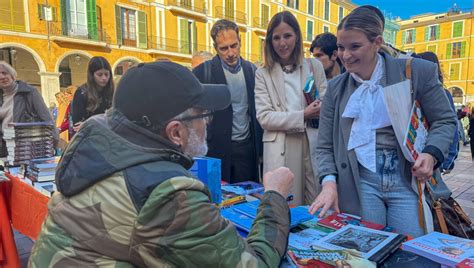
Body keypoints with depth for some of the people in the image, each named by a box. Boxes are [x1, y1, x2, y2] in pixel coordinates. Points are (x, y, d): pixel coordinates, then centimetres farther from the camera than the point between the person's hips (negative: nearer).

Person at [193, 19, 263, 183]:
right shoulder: (203, 72, -6)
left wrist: (259, 148, 10)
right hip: (216, 149, -3)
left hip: (247, 147, 3)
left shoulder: (252, 70, 6)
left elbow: (257, 111, 11)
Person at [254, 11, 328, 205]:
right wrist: (303, 115, -13)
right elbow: (264, 118, -5)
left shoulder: (314, 66, 10)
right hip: (280, 150, -1)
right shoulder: (263, 74, 4)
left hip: (313, 144, 2)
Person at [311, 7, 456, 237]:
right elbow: (325, 146, 4)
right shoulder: (335, 88, 4)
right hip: (359, 183, 1)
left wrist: (431, 154, -15)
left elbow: (444, 121, 5)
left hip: (409, 181, -1)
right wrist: (329, 182, -12)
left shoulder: (417, 71, -3)